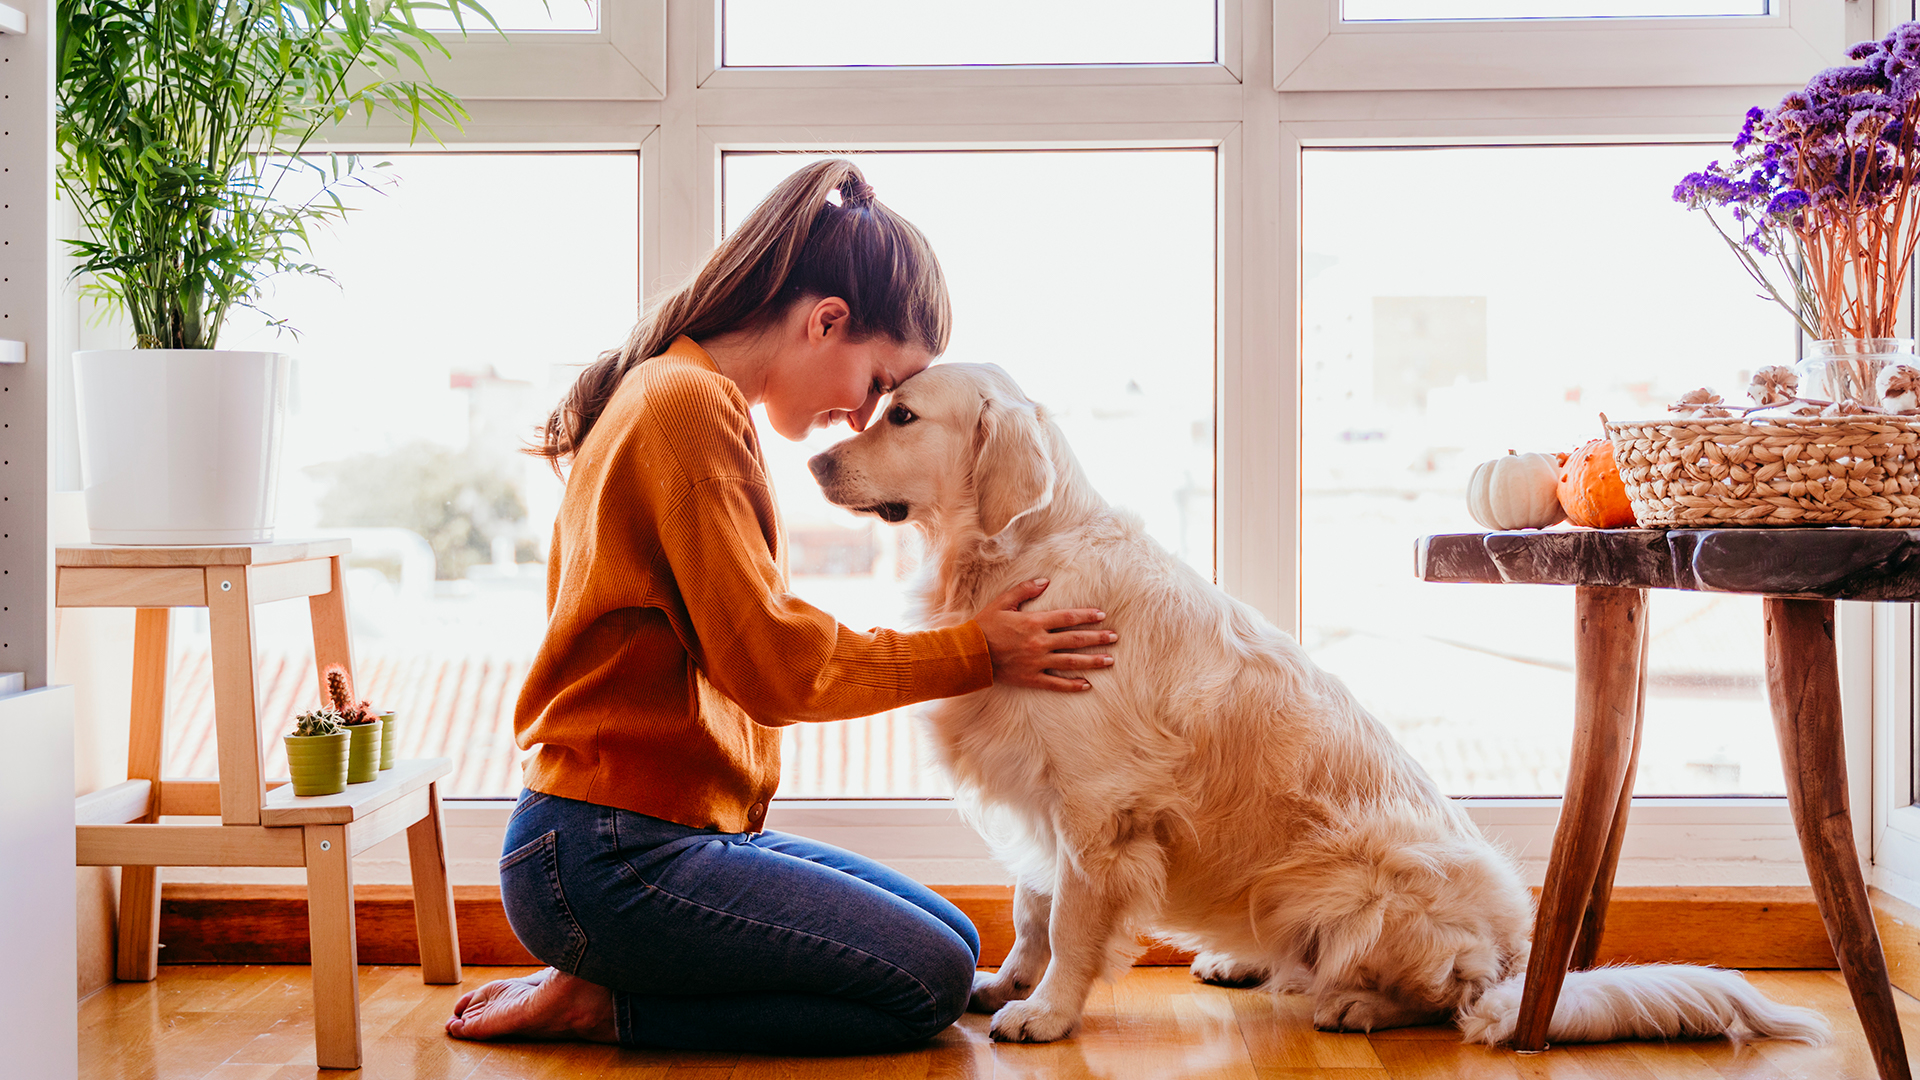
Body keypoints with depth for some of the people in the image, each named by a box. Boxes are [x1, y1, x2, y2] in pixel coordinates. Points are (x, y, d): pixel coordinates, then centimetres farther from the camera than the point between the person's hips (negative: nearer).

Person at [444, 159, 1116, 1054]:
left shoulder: (677, 395, 17)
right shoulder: (689, 405, -15)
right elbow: (771, 662, -18)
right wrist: (975, 651, -8)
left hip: (686, 831, 11)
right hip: (611, 858, -11)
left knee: (953, 942, 10)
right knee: (929, 982, -12)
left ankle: (606, 994, 7)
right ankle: (605, 1005, -4)